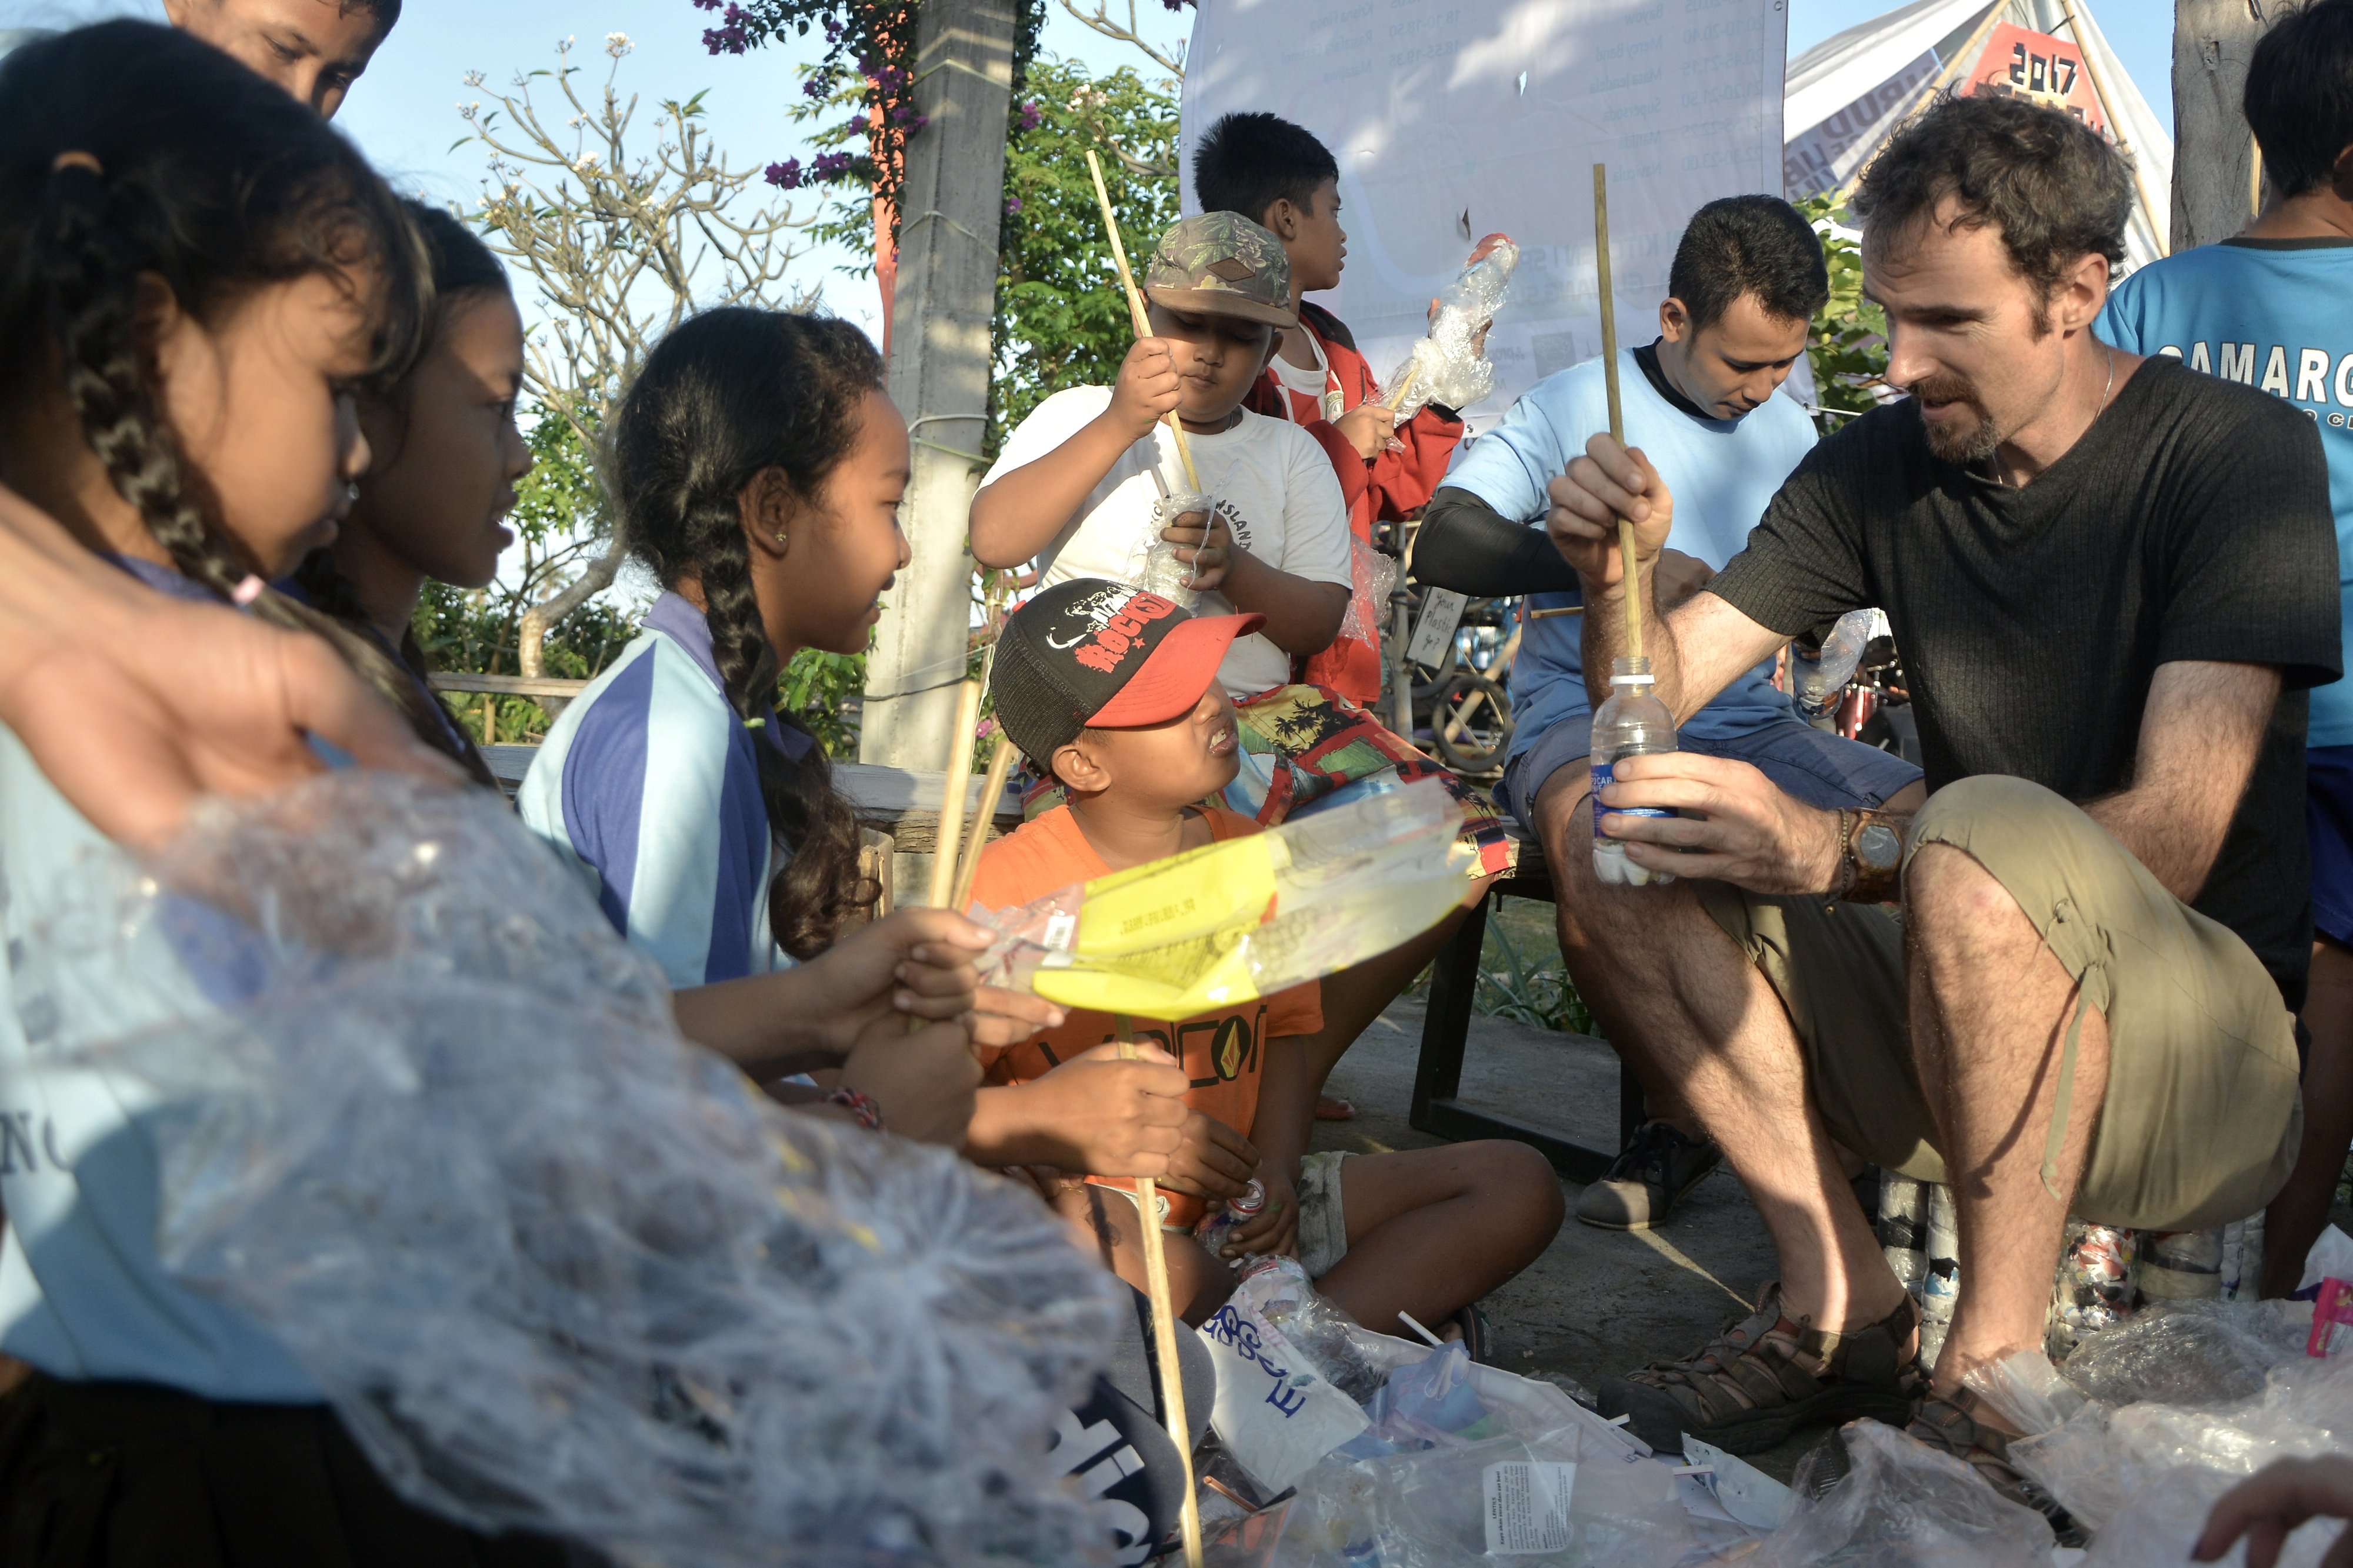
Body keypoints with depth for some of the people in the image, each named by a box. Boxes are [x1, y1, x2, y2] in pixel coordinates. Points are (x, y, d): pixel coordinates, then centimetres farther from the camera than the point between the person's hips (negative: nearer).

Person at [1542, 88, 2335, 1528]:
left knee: (1985, 835, -36)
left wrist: (1837, 849, -35)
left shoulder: (2240, 455, -13)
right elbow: (1658, 700, 1)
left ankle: (1998, 1376, -20)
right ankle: (1842, 1304, -10)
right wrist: (1618, 573, -21)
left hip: (2212, 1042, -6)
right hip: (1953, 1009, 6)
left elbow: (2172, 840, -24)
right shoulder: (1881, 467, 4)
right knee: (1614, 820, -9)